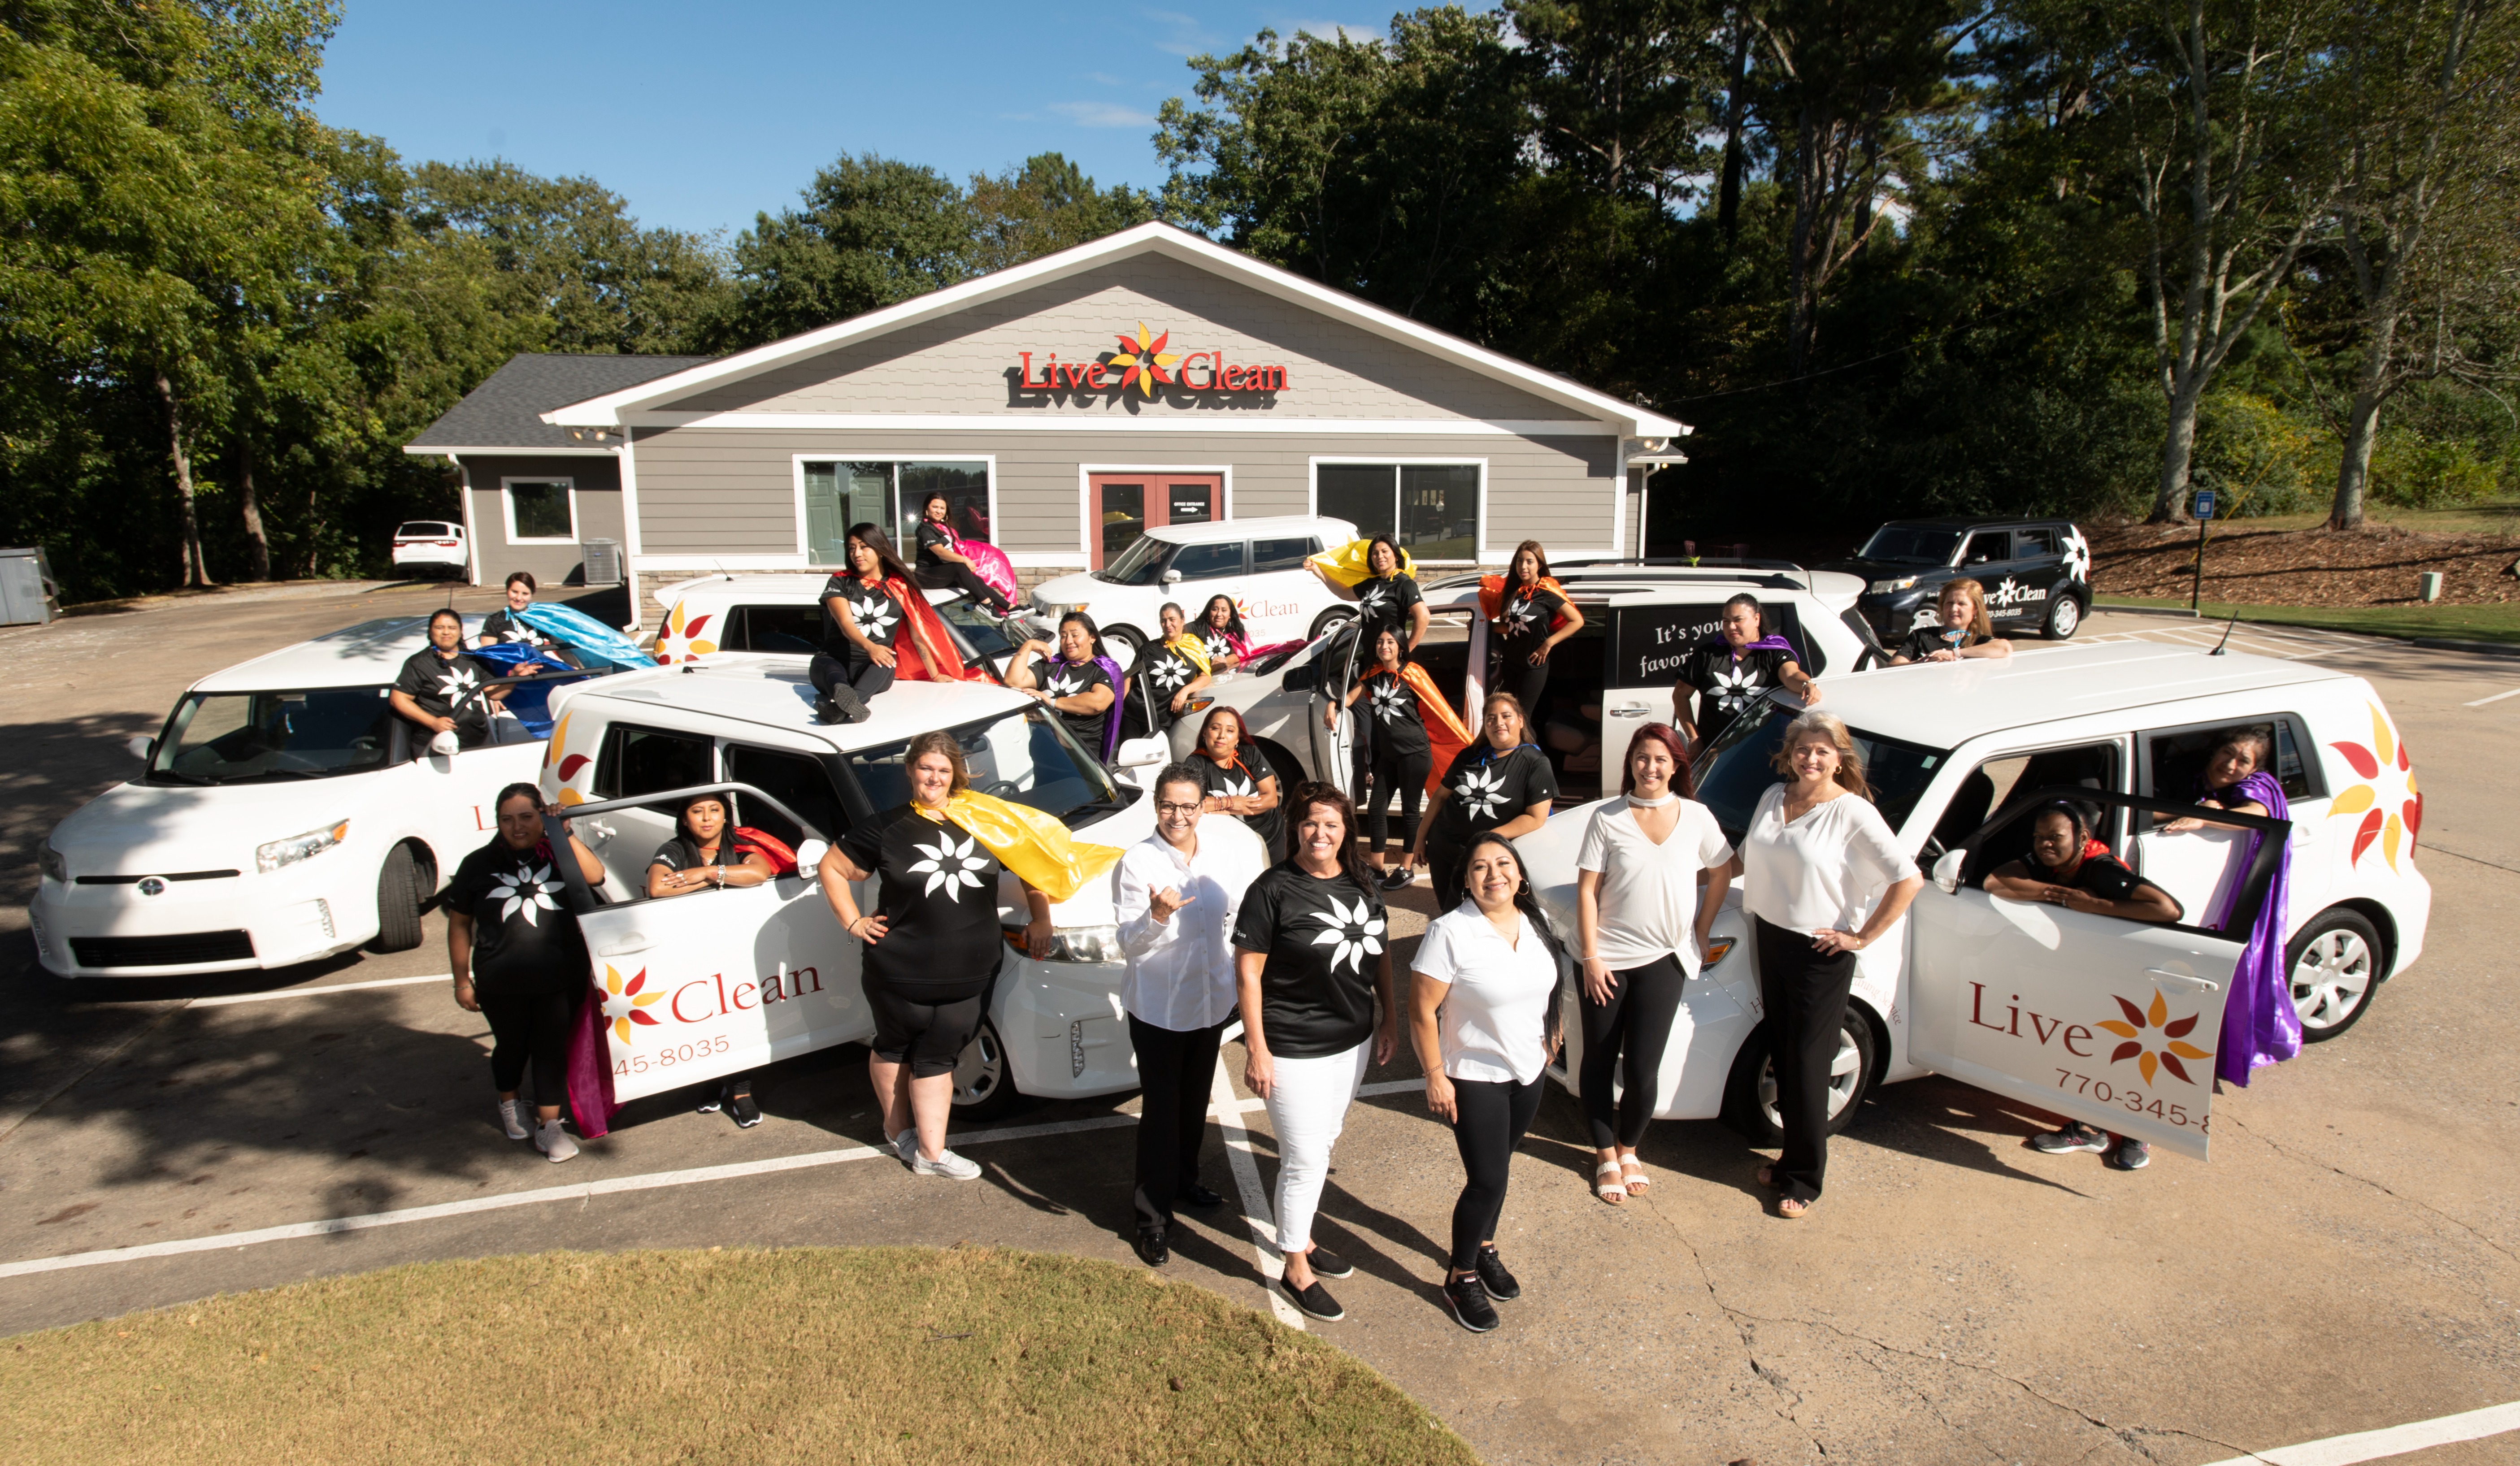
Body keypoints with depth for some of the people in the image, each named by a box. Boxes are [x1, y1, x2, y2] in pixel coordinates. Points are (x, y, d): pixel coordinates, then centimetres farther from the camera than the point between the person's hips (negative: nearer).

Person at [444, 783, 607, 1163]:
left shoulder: (559, 854, 0)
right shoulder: (480, 865, 2)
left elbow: (595, 876, -20)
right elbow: (459, 925, 5)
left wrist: (566, 835, -22)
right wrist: (462, 981, 3)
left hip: (562, 981, -1)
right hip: (502, 985, 1)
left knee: (553, 1050, 3)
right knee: (512, 1047, 18)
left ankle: (548, 1126, 14)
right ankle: (508, 1104, 45)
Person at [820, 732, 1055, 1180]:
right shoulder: (886, 828, -3)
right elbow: (832, 868, 5)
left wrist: (1040, 920, 6)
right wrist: (854, 923, -2)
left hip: (969, 975, 2)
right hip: (901, 974, -1)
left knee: (936, 1057, 7)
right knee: (894, 1049, 17)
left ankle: (931, 1152, 14)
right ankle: (897, 1129, 37)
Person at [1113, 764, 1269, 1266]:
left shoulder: (1226, 848, -5)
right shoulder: (1138, 861, -18)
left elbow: (1242, 911, 10)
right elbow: (1129, 943, -20)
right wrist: (1156, 916, -38)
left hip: (1212, 997, 5)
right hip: (1157, 1004, -5)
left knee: (1196, 1099, 21)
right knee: (1161, 1109, 1)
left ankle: (1185, 1181, 44)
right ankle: (1152, 1218, 15)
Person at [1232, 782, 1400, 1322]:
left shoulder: (1361, 881, 2)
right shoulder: (1273, 890, -18)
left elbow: (1379, 951, 13)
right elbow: (1248, 972, -16)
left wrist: (1391, 1016, 11)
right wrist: (1256, 1049, -17)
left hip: (1353, 1040, 6)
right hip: (1294, 1050, -6)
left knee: (1322, 1144, 21)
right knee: (1306, 1161, 2)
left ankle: (1301, 1237, 41)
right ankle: (1296, 1271, 22)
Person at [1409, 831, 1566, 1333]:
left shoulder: (1535, 923, -3)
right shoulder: (1449, 932, -22)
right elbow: (1422, 1012, -19)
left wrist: (1551, 1035, 14)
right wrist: (1435, 1077, -17)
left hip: (1528, 1070, 6)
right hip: (1474, 1076, -5)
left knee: (1498, 1167, 19)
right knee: (1487, 1180, -3)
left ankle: (1485, 1249, 42)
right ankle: (1460, 1278, 19)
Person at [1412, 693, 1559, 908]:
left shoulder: (1536, 763, -8)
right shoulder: (1469, 756, 6)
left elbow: (1537, 818, -13)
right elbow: (1441, 796, 13)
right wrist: (1421, 838, 10)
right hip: (1441, 848, 5)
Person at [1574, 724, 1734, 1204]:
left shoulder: (1697, 818, -1)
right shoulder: (1608, 818, -5)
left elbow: (1721, 874, 12)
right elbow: (1587, 891, -6)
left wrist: (1701, 934, 7)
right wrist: (1591, 957, -10)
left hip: (1664, 961, 1)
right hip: (1606, 961, 0)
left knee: (1643, 1071, 1)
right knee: (1599, 1061, 10)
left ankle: (1628, 1149, 27)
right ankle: (1606, 1156, 28)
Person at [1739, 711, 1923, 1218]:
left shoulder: (1853, 814, -14)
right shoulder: (1773, 798, 5)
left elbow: (1908, 880, -18)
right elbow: (1747, 857, 21)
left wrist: (1861, 937, -15)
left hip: (1820, 954, -6)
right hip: (1771, 941, 6)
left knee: (1807, 1067, 1)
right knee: (1782, 1058, 14)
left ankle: (1804, 1180, 14)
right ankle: (1792, 1157, 29)